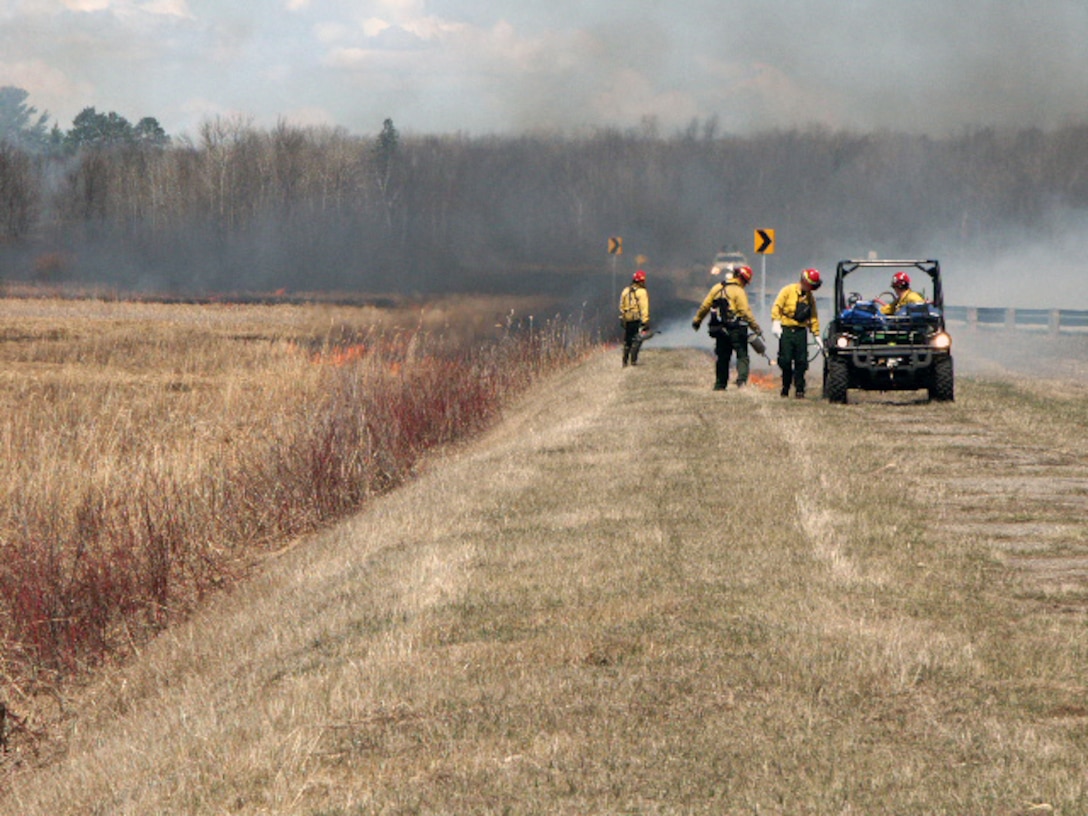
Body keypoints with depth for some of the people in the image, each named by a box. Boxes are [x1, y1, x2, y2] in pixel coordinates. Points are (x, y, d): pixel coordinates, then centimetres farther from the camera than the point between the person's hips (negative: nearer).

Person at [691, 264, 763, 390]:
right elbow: (746, 312, -15)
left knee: (722, 358, 15)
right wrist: (756, 327, -11)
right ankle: (742, 380, -24)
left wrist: (697, 320, 27)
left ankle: (720, 385, 17)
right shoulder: (739, 291, -10)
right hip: (736, 330, -6)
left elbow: (705, 306, 16)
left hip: (720, 330, 6)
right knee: (742, 356, -4)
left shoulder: (717, 288, 9)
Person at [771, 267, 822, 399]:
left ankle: (799, 390, -1)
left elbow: (813, 317, 17)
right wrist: (776, 323, -17)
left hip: (801, 332, 3)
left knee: (801, 362, -3)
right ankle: (785, 388, 8)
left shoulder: (810, 297, 13)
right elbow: (777, 307, -5)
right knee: (785, 361, -4)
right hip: (786, 330, -3)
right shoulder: (788, 291, 0)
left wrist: (816, 335, 13)